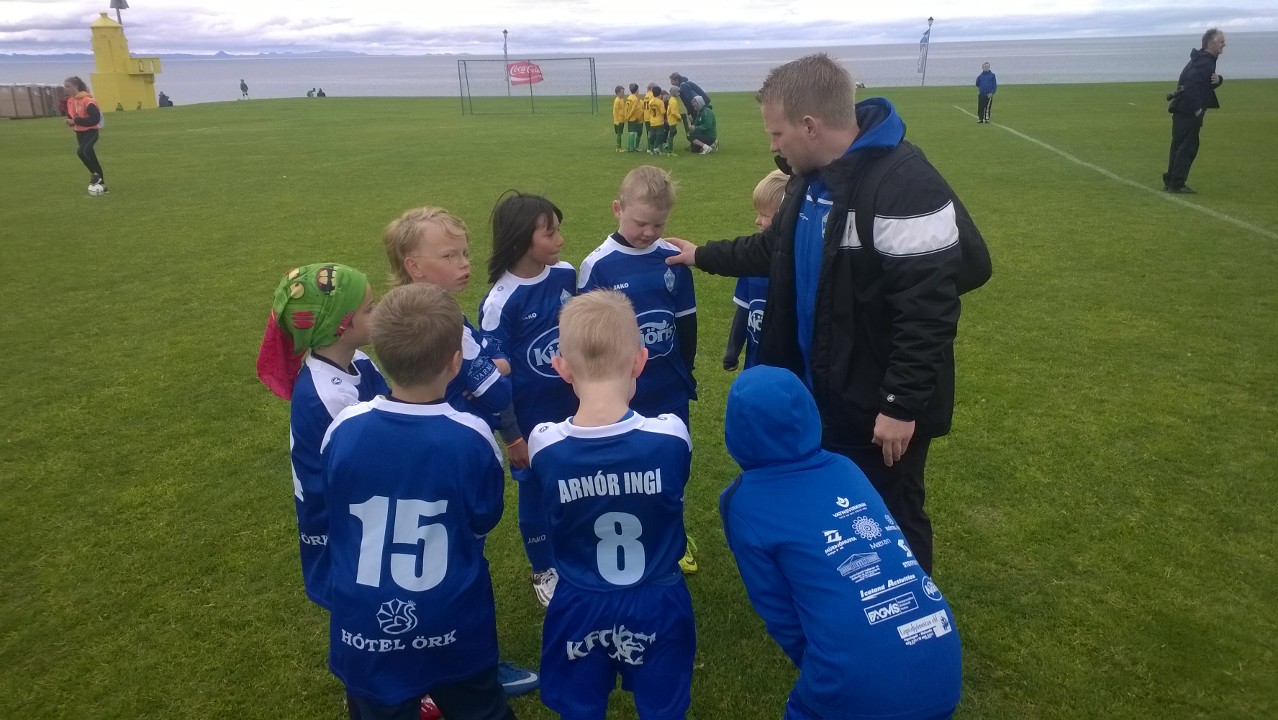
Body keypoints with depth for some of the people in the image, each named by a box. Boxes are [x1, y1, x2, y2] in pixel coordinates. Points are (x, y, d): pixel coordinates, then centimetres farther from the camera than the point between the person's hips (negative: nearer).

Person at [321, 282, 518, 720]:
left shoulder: (344, 428, -17)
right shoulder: (472, 438, -23)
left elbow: (329, 513, 1)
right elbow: (484, 522, -5)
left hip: (366, 627, 2)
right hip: (454, 627, -1)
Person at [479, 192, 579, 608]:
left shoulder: (566, 276, -7)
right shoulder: (501, 301, -20)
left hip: (573, 408, 4)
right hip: (531, 417, -4)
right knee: (535, 491, 15)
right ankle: (544, 570, 37)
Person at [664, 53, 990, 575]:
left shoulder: (906, 187, -26)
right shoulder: (811, 178, 5)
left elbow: (927, 309, -28)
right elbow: (775, 250, 21)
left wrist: (902, 404, -25)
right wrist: (703, 256, 24)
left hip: (880, 405, -9)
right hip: (820, 392, 9)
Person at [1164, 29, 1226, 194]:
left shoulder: (1205, 60, 17)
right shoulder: (1205, 62, -15)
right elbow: (1191, 84, -27)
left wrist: (1218, 80, -3)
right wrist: (1197, 109, -24)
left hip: (1183, 110, 10)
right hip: (1188, 112, -10)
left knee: (1179, 146, 14)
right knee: (1187, 147, -7)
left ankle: (1170, 180, 20)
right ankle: (1177, 184, -5)